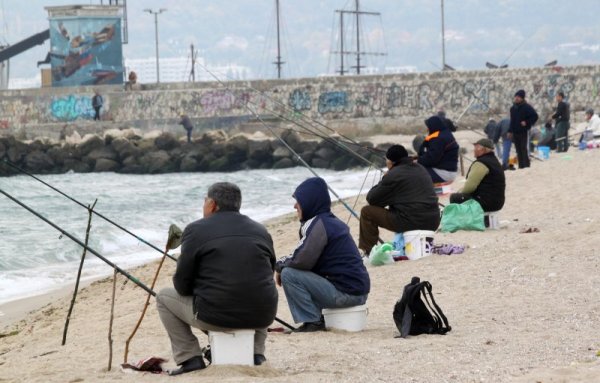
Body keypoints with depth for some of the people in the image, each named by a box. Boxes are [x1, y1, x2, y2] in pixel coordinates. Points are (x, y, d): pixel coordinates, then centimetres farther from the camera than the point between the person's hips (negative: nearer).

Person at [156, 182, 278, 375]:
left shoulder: (196, 230, 0)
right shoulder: (260, 231, 13)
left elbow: (182, 286, 2)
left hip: (215, 317, -4)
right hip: (261, 317, 4)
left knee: (164, 297, 21)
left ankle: (190, 358, 11)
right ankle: (256, 353, 21)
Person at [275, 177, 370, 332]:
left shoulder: (318, 224, -13)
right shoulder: (332, 221, 18)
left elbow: (301, 261, -19)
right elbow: (306, 257, 20)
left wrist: (279, 265, 0)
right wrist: (283, 263, 6)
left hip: (346, 293, -10)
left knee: (289, 274, -11)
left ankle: (313, 322, -8)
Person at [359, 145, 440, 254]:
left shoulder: (393, 175, -7)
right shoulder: (421, 169, 17)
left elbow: (371, 199, 1)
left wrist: (381, 184, 18)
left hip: (410, 222, -8)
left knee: (367, 212, 6)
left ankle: (368, 250, 7)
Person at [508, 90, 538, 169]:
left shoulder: (527, 107, -6)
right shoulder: (513, 108, 14)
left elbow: (535, 116, -7)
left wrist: (527, 123, -14)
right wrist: (510, 131, 16)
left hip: (524, 132, -6)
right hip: (515, 132, 6)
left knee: (524, 149, -11)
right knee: (518, 150, 7)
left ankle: (526, 165, -11)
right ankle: (521, 165, 10)